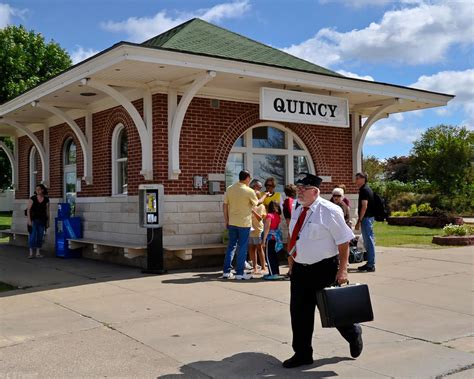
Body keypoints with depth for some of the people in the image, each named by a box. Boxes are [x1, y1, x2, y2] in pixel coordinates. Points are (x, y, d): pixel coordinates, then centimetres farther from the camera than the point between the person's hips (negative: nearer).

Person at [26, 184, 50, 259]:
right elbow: (28, 209, -5)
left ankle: (38, 253, 12)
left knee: (40, 236, 5)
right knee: (32, 236, -7)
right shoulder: (32, 198, -4)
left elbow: (47, 211, 6)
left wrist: (48, 222, 5)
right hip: (33, 219, -3)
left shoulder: (46, 200, 2)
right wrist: (29, 220, -13)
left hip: (42, 220, 3)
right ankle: (31, 253, -2)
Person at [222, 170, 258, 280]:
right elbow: (256, 203, 5)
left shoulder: (229, 189, 1)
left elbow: (225, 206, 3)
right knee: (242, 248, 3)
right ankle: (240, 273, 6)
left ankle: (226, 271, 12)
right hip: (244, 223, -4)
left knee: (231, 246, 13)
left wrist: (226, 220, 11)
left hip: (232, 222, 4)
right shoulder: (249, 191, -11)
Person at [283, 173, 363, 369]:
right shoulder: (298, 211, 7)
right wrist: (293, 264, 17)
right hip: (300, 269, 7)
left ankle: (353, 334, 39)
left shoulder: (329, 211, -15)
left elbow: (344, 241, -14)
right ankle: (302, 354, 23)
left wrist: (342, 270, -17)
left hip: (324, 270, -6)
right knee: (299, 312, 9)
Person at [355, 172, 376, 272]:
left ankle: (371, 265, -6)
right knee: (368, 241, 13)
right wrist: (360, 219, 22)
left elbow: (364, 206, -20)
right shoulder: (366, 189, 17)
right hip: (368, 218, 10)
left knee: (369, 241, -8)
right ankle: (370, 263, 18)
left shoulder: (364, 190, -14)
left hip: (366, 218, -10)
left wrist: (359, 221, -19)